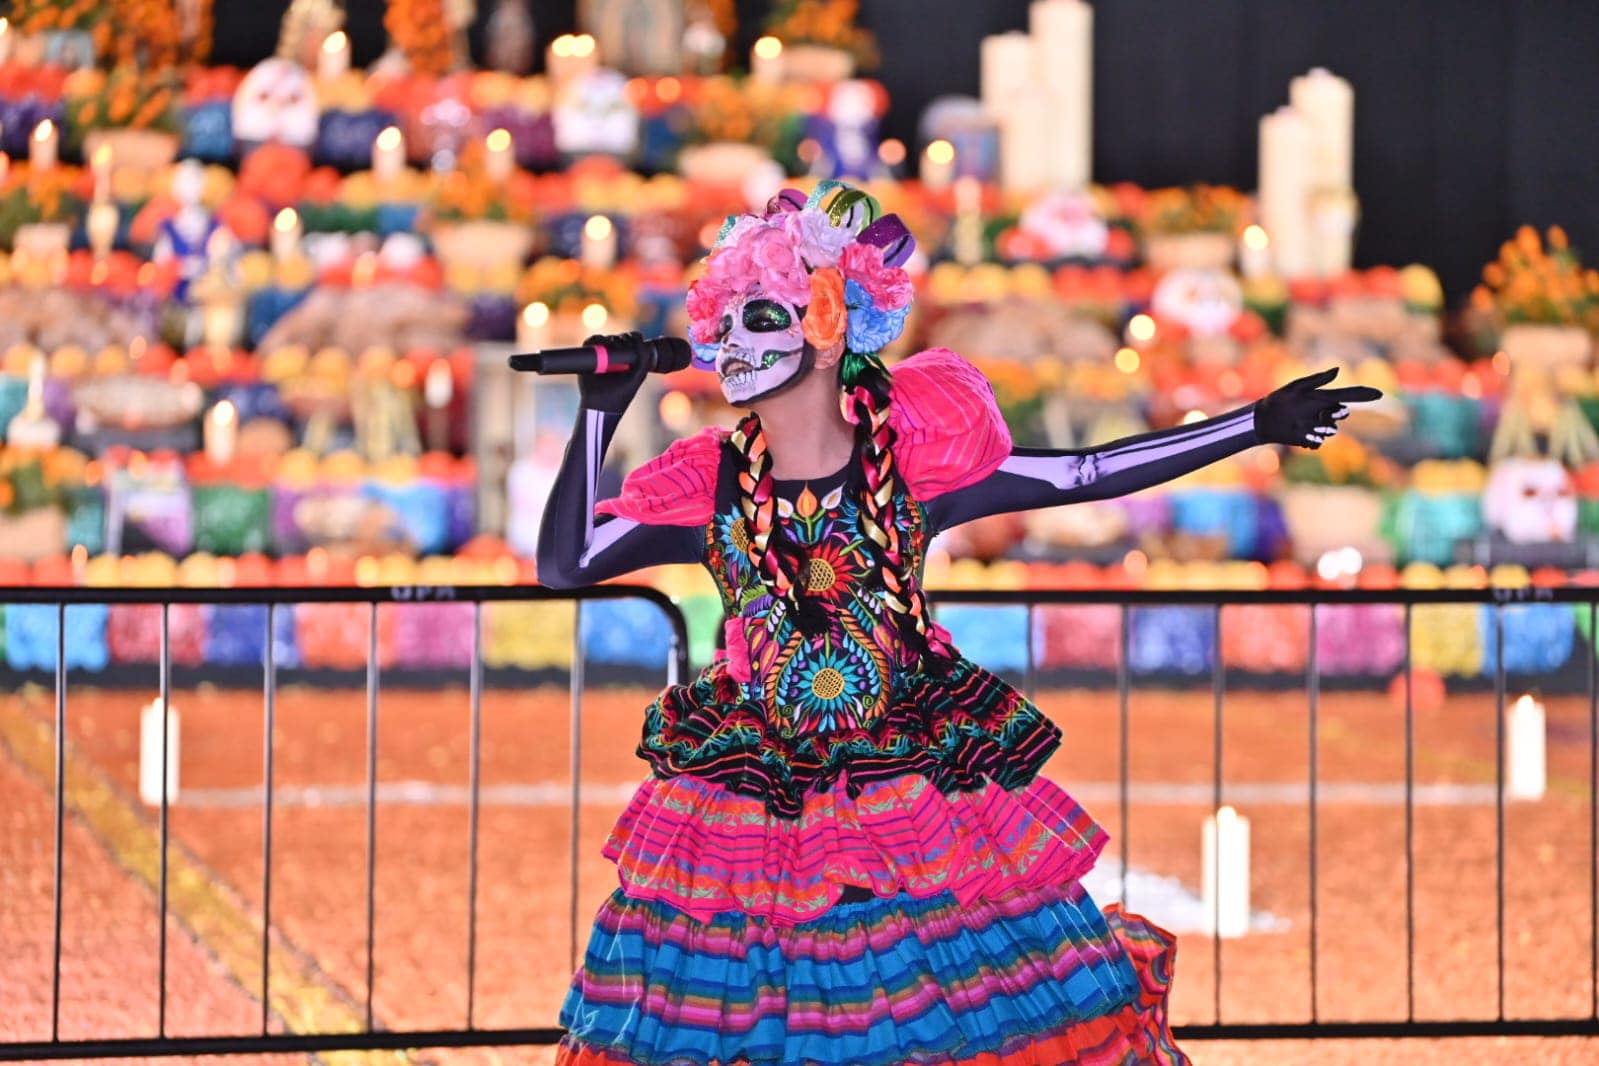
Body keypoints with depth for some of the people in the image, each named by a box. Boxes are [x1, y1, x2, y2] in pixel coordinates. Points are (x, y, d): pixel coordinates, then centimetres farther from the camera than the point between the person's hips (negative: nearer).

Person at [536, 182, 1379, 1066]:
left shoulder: (910, 460, -5)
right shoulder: (708, 485, -2)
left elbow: (1084, 474, -1)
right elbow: (563, 564, -4)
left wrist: (1259, 424, -3)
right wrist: (599, 414, -11)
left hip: (918, 785, -1)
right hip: (755, 790, 1)